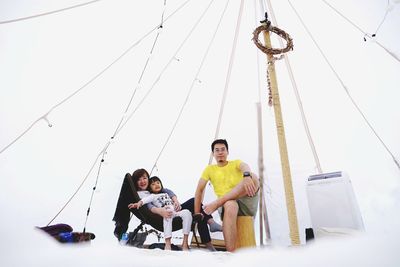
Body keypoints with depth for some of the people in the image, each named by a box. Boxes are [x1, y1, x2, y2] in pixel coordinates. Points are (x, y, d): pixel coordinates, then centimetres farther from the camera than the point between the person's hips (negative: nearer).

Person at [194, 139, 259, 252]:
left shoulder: (236, 163, 11)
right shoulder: (209, 169, 14)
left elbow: (245, 167, -14)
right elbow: (199, 190, 6)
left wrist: (247, 175, -41)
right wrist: (197, 213, -3)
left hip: (247, 205, 1)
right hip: (226, 204, 0)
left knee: (252, 177, -28)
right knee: (230, 205, -39)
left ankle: (216, 203, -26)